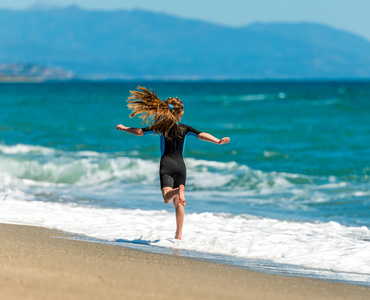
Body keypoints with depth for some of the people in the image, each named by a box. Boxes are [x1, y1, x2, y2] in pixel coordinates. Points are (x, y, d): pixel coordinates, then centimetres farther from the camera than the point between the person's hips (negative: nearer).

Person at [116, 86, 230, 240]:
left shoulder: (162, 127, 3)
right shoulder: (185, 129, 7)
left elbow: (140, 131, 5)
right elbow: (201, 135, -7)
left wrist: (124, 128, 19)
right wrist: (218, 141, -11)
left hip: (166, 165, -3)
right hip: (180, 166, 3)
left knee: (167, 198, -15)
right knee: (178, 203, 14)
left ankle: (179, 190, -48)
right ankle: (179, 234, 15)